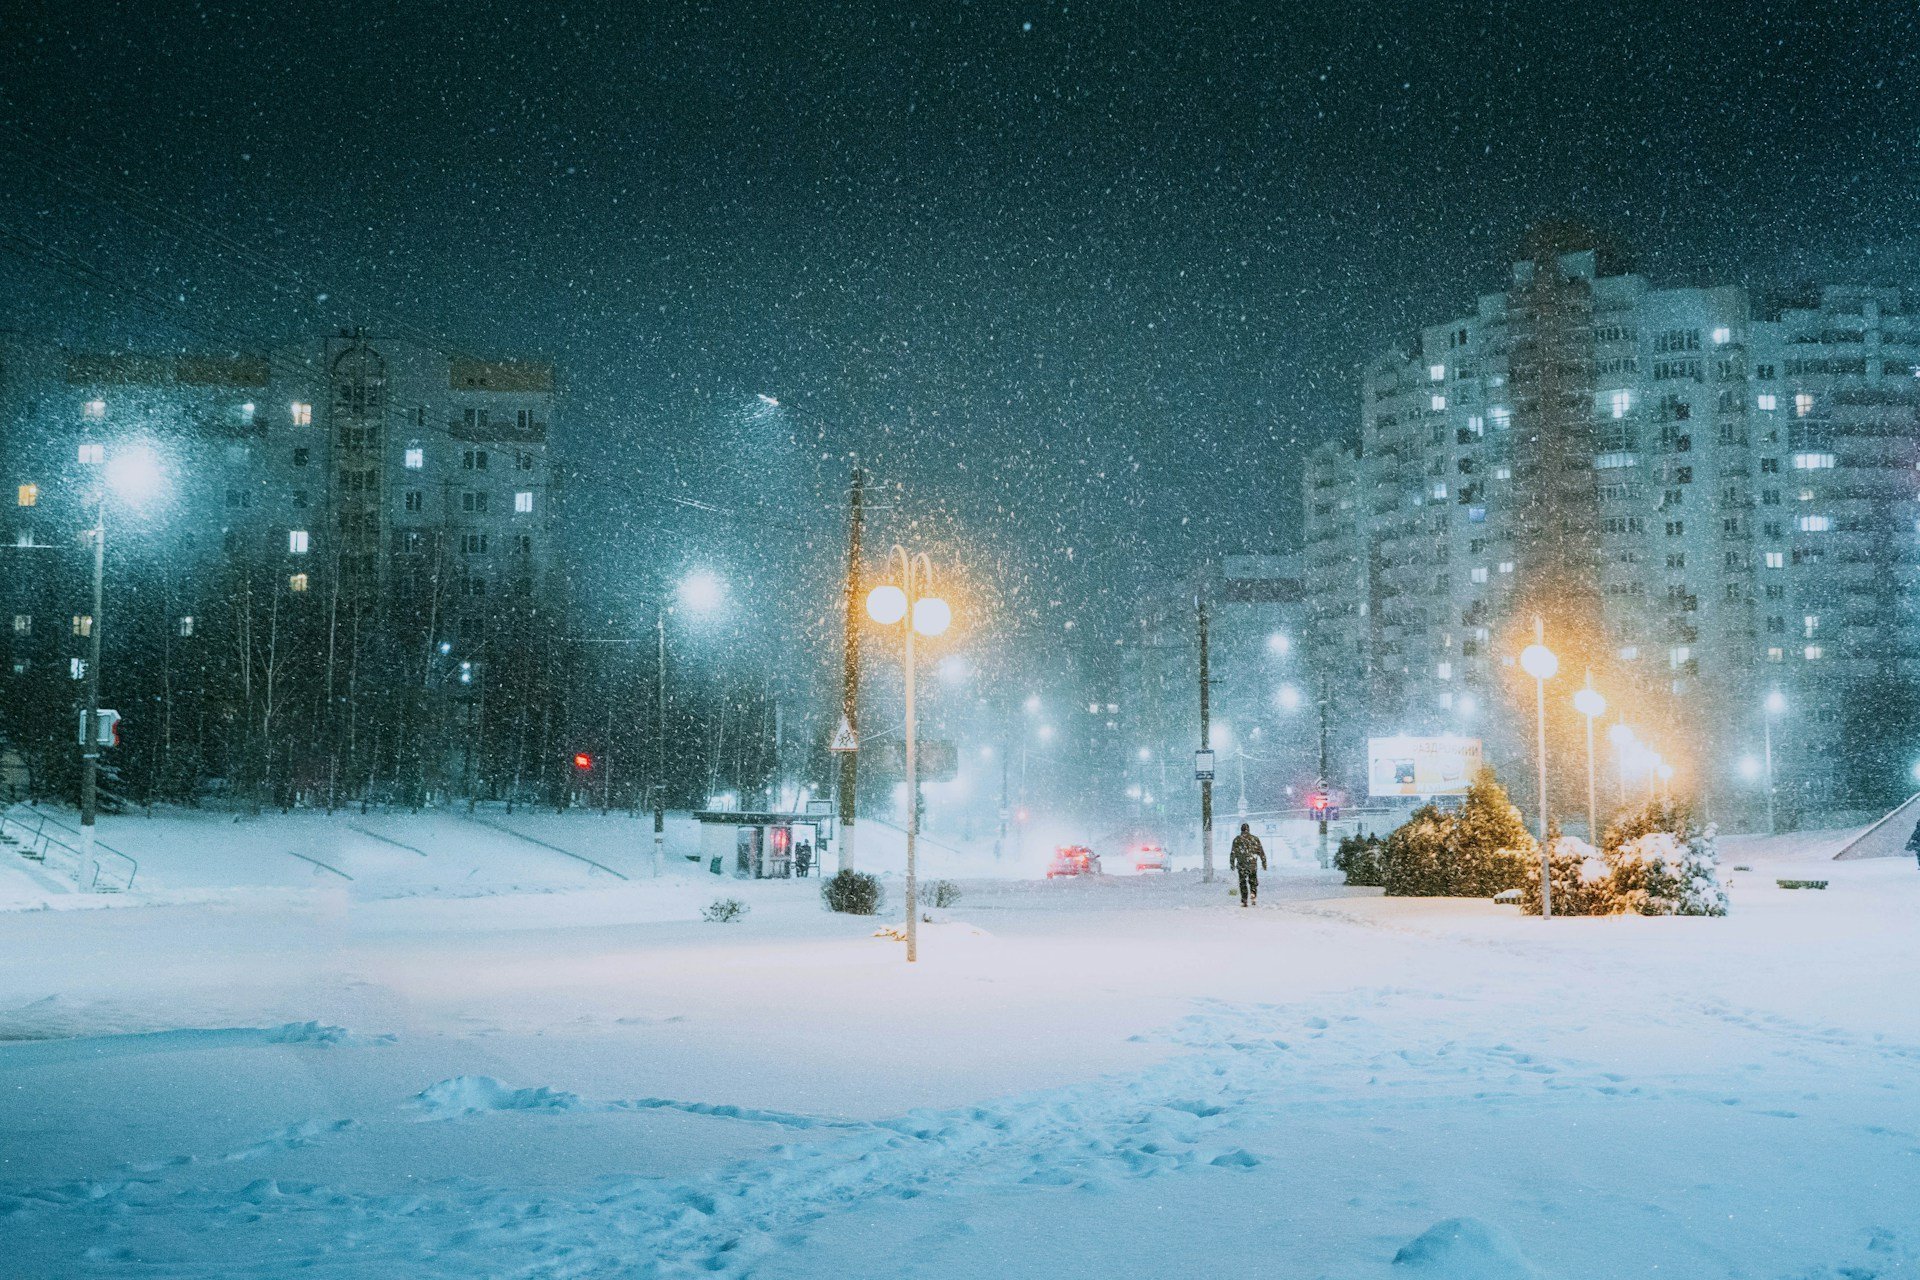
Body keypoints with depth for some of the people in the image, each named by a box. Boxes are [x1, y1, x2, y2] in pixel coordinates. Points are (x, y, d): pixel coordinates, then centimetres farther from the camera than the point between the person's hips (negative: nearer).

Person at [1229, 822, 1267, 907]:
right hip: (1253, 864, 1)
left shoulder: (1237, 839, 1)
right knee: (1253, 881, 14)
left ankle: (1244, 901, 2)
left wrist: (1232, 863, 4)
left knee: (1243, 883, 6)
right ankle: (1253, 895, -10)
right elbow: (1261, 851, 6)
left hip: (1241, 864, -1)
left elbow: (1233, 852, -2)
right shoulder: (1255, 838, 5)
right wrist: (1264, 862, 13)